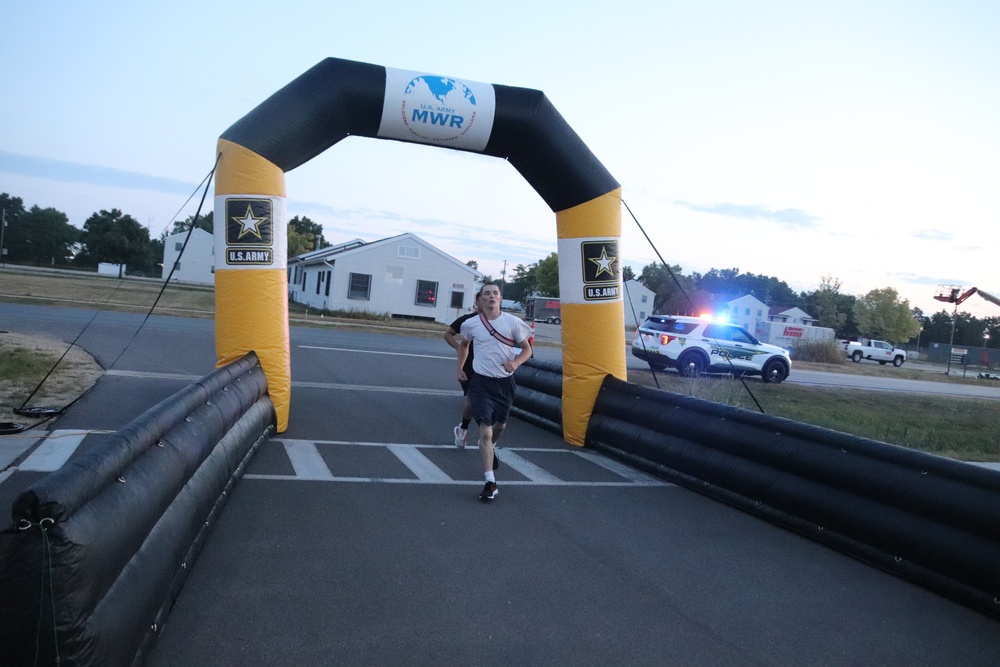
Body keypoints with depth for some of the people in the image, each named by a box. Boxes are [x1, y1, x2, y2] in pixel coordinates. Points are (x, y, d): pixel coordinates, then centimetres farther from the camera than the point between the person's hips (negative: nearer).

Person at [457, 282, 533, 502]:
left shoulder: (513, 322, -9)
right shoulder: (471, 324, -6)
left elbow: (527, 349, -1)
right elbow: (464, 344, 16)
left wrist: (515, 362, -19)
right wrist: (460, 367, 10)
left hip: (505, 382, 2)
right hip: (481, 381, -2)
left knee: (500, 424, 23)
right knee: (485, 430, -12)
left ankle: (491, 447, 58)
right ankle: (490, 482, -11)